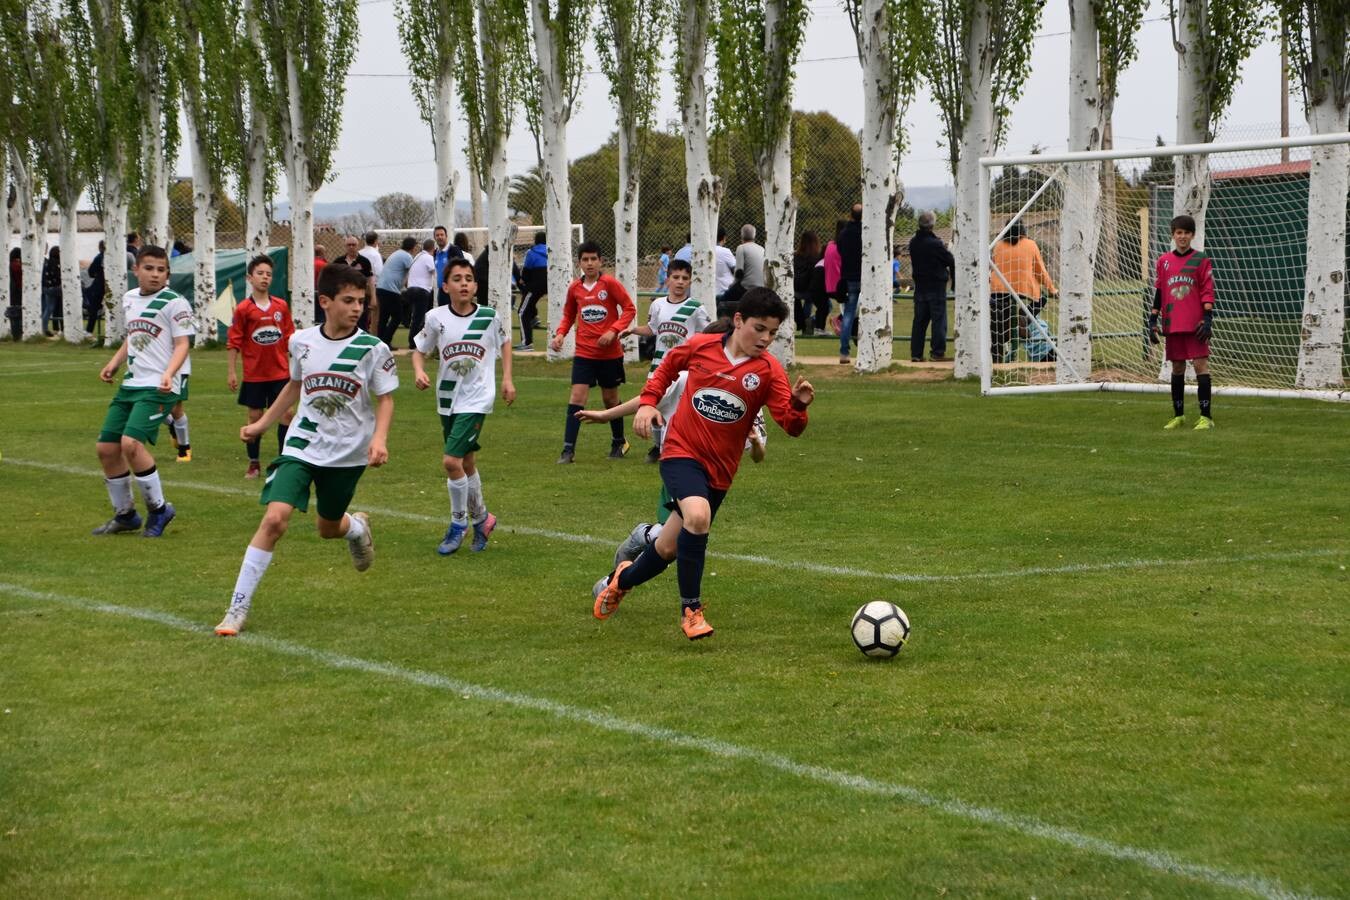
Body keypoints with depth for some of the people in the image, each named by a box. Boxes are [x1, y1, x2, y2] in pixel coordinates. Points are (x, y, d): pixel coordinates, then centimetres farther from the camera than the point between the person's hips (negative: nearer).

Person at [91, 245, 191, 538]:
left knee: (131, 443, -23)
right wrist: (114, 363, 15)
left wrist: (169, 373, -26)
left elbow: (181, 344, -11)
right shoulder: (129, 299, 15)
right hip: (130, 384, 8)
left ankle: (158, 509, -6)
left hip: (158, 387, -8)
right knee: (106, 447, 6)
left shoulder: (174, 302, -7)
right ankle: (125, 514, 23)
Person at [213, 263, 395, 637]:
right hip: (302, 447, 1)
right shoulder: (301, 342, -2)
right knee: (274, 519, -16)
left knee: (329, 528, 15)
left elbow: (385, 398, -3)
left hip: (348, 453, 0)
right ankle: (238, 607, -10)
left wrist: (379, 439, -20)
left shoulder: (373, 349, -10)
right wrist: (262, 424, 21)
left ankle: (357, 527, 55)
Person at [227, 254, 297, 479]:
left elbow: (289, 337, 8)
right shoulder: (243, 309, -7)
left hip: (280, 372, 2)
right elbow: (234, 341, -4)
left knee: (286, 412, -3)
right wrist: (232, 372, -5)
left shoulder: (281, 306, 2)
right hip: (254, 374, -2)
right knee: (255, 416, 5)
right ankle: (254, 463, 17)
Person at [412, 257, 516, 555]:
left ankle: (459, 523, 3)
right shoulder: (436, 318, -5)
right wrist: (419, 371, -14)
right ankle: (481, 518, 35)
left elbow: (504, 342, 12)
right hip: (447, 399, 3)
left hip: (476, 399, -3)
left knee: (452, 460, -15)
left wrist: (507, 379, 8)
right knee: (466, 463, 14)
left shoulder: (489, 316, -7)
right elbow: (419, 350, 6)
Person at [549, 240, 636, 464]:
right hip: (584, 353, 2)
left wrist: (613, 331, -18)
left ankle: (619, 442, 33)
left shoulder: (610, 284, -7)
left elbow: (629, 308, -6)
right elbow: (568, 315, 17)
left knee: (610, 398, 11)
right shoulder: (575, 288, 3)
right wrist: (560, 334, 0)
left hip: (610, 353, -2)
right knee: (577, 397, -10)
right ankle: (568, 449, -10)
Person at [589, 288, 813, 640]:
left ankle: (621, 580, 45)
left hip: (719, 469, 2)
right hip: (681, 452, -2)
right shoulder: (701, 346, -6)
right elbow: (667, 367, 15)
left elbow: (791, 425, -15)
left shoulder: (769, 370, -8)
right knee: (698, 516, -31)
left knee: (669, 549, 12)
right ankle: (691, 609, -15)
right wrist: (648, 403, 3)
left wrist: (799, 404, -35)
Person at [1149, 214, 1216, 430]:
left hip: (1196, 323, -4)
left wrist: (1208, 318, -12)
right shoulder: (1164, 261, 10)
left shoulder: (1201, 259, 0)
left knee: (1200, 364, -8)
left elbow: (1208, 291, -3)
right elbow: (1158, 292, 12)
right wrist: (1153, 320, 7)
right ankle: (1178, 415, 18)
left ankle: (1206, 416, -7)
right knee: (1177, 367, 9)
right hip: (1172, 324, 4)